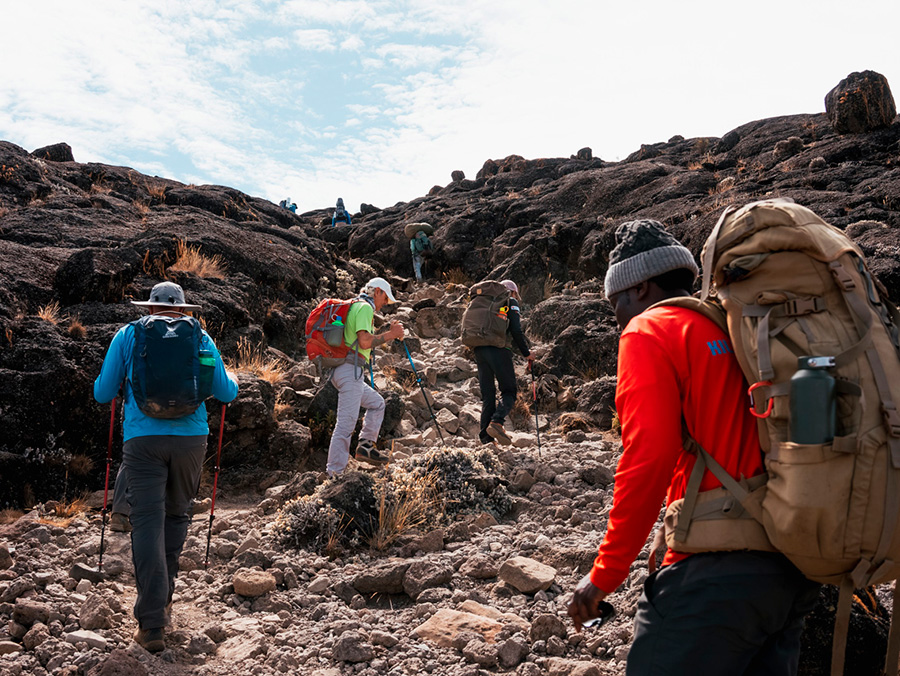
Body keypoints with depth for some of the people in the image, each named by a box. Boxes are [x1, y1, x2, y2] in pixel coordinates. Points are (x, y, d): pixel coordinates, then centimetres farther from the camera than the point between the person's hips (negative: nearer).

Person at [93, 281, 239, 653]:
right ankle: (163, 598, 31)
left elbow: (102, 393, 8)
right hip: (190, 438, 2)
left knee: (148, 522, -2)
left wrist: (104, 385, 32)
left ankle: (151, 624, -5)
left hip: (143, 438, -1)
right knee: (176, 515, 19)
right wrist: (232, 380, 31)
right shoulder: (200, 337, 9)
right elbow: (226, 393, 8)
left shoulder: (128, 335, 8)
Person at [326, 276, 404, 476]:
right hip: (350, 370, -10)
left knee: (377, 403, 23)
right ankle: (334, 473, -10)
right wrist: (390, 334, -8)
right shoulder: (365, 307, -7)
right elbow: (364, 341, -20)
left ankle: (366, 446, 18)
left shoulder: (353, 306, 24)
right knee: (346, 422, -10)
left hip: (341, 371, 10)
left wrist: (390, 334, 24)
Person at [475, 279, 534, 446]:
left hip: (479, 350, 6)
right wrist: (526, 353, 3)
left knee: (487, 395, 9)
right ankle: (496, 422, -23)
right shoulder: (511, 302, 8)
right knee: (509, 391, 2)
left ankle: (485, 437, 3)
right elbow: (516, 330, -5)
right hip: (499, 349, -6)